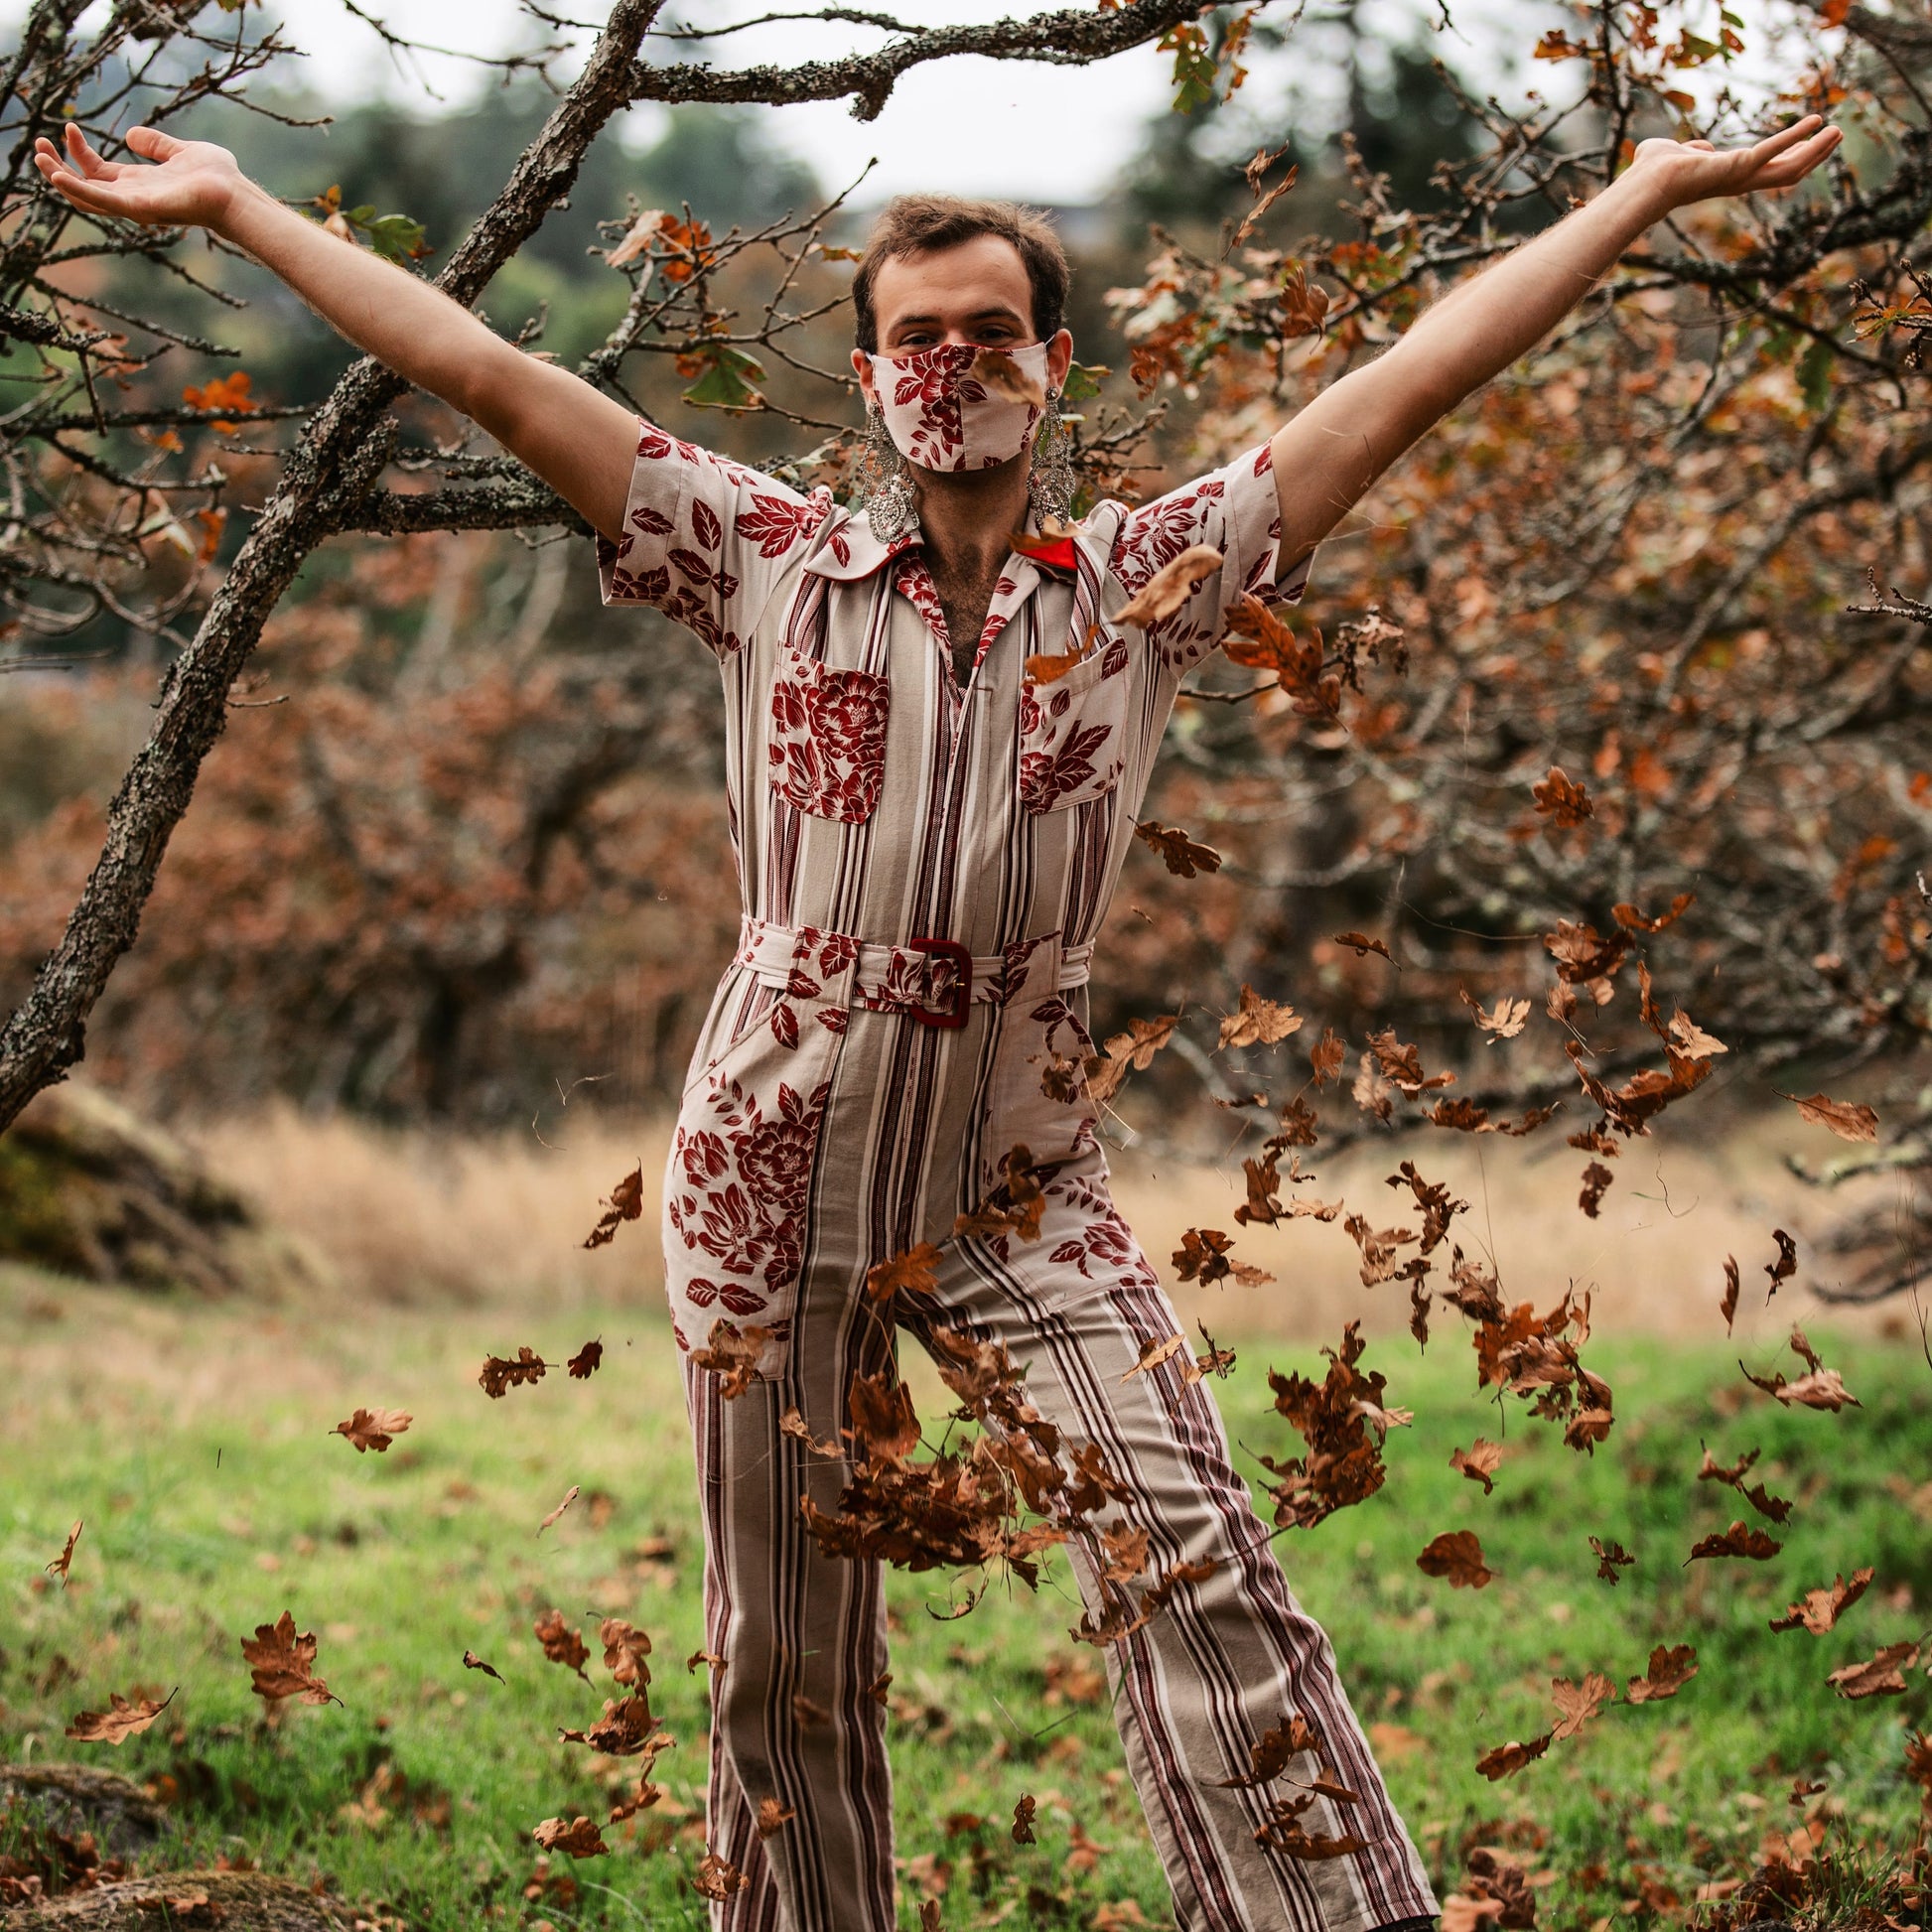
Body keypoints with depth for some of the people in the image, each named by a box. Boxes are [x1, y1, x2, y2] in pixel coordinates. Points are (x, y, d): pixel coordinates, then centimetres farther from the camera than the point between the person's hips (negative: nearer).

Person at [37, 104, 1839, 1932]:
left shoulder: (1142, 578, 2)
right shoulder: (771, 562, 0)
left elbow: (1415, 373, 0)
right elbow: (480, 370, 0)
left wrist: (1648, 189, 0)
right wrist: (235, 202, 1)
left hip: (1021, 1194, 0)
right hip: (776, 1181, 0)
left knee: (1198, 1566, -17)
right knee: (784, 1662, 8)